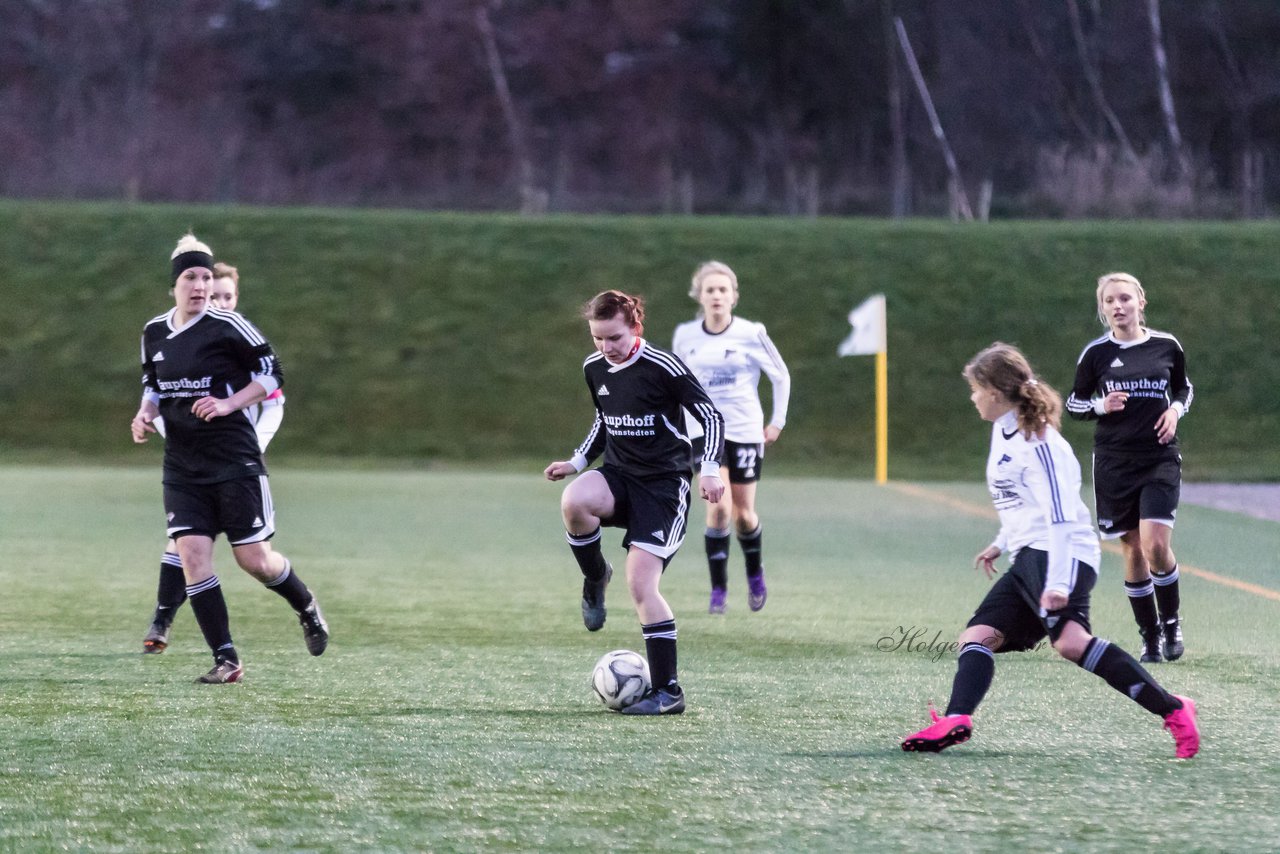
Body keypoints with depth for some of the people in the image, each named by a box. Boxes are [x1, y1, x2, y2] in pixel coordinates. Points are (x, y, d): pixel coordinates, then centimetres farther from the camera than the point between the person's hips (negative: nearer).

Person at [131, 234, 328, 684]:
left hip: (235, 460, -4)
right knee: (192, 554, -10)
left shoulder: (227, 326, -9)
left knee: (253, 559, 0)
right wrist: (146, 414, 0)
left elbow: (271, 372, -5)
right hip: (182, 465, 4)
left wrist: (229, 403, -16)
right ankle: (226, 660, -4)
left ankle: (307, 608, 32)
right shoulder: (154, 332, 6)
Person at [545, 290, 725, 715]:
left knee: (641, 585, -16)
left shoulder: (662, 367, -13)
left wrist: (710, 468, -23)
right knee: (573, 501, -32)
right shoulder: (594, 369, 6)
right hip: (619, 474, 5)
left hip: (664, 483, -5)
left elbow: (711, 416, -9)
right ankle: (595, 579, -2)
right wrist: (577, 462, 14)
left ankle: (668, 691, -8)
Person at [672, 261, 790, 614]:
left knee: (743, 513, 4)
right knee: (718, 508, -15)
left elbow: (781, 376, 5)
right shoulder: (685, 336, -1)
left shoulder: (751, 334, -7)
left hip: (746, 431, 0)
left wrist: (778, 421, 3)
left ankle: (755, 575, 34)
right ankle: (718, 590, -4)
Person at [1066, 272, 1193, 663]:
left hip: (1160, 459, -1)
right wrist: (1101, 405, -13)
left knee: (1156, 544, -15)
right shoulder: (1096, 352, 0)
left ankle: (1171, 621, 8)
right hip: (1114, 462, 1)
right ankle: (1150, 637, 15)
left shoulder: (1167, 346, 2)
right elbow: (1073, 403, 8)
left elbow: (1183, 387, 19)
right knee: (1133, 550, 3)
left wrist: (1176, 410, -2)